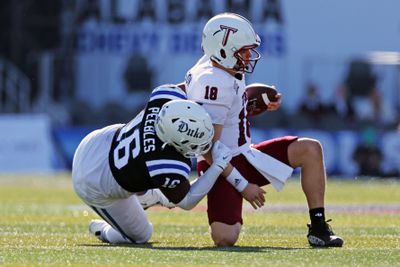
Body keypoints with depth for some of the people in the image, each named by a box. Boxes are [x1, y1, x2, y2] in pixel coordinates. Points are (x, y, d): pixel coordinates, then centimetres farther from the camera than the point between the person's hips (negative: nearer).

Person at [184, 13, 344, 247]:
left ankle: (318, 228, 0)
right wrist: (242, 185, -21)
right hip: (223, 166, -10)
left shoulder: (226, 70, 4)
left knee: (310, 149, -2)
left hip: (245, 156, 10)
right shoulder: (215, 84, -24)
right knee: (225, 239, -27)